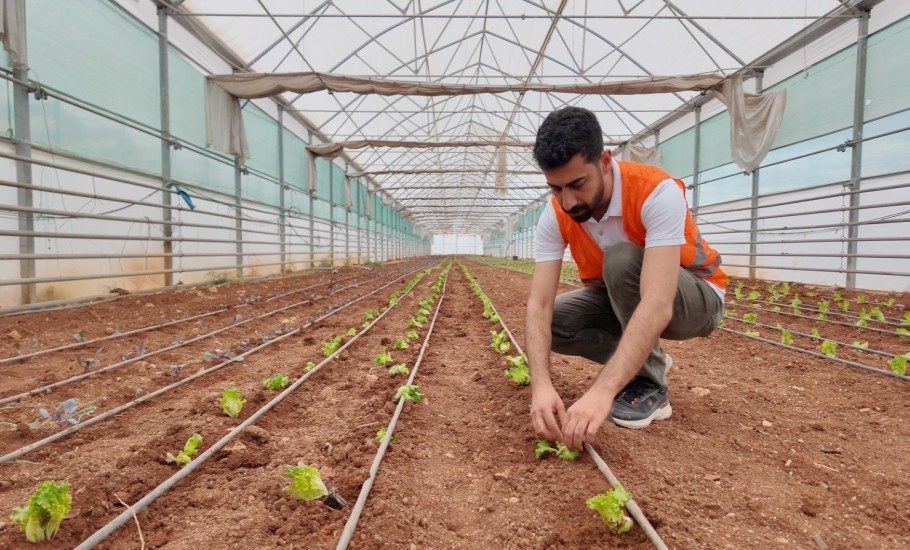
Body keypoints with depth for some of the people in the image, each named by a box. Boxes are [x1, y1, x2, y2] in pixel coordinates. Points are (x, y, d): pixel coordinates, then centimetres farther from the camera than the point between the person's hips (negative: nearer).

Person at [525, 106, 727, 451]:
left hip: (697, 300, -4)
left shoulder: (657, 192, -33)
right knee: (551, 321, -16)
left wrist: (602, 390, -53)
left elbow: (658, 305, -44)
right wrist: (541, 384, -43)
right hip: (622, 300, 5)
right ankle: (644, 359, 4)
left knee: (622, 260, -35)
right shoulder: (555, 217, -18)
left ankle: (650, 384, -15)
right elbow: (539, 305, -26)